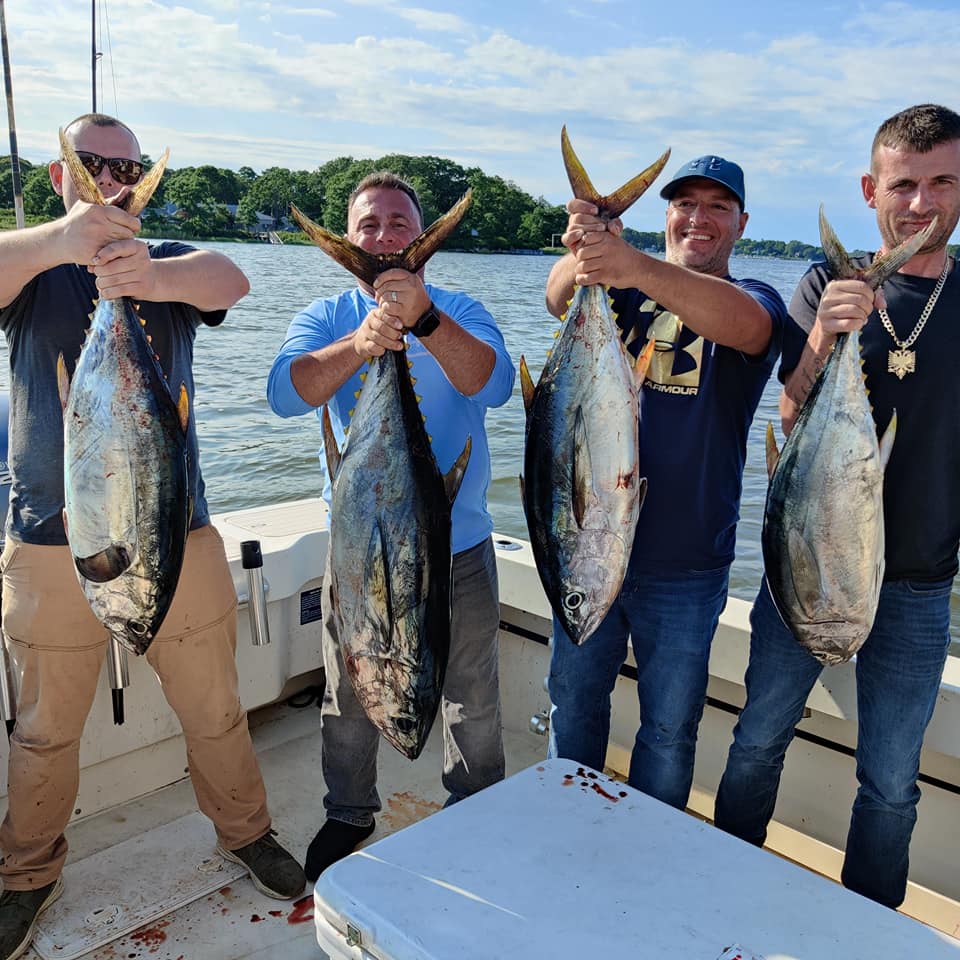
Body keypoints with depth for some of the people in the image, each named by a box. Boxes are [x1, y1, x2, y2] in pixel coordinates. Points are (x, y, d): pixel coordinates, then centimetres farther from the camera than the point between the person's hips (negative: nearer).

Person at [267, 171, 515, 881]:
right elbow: (287, 393, -19)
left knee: (473, 701, 15)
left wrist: (423, 318, -38)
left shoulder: (460, 312, -2)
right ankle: (349, 814, 41)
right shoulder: (327, 318, 0)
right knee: (349, 699, 16)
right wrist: (360, 344, -37)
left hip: (459, 546, 0)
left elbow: (494, 384, -23)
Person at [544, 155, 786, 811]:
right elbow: (561, 301, -17)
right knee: (574, 702, 18)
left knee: (670, 728, 12)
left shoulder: (756, 301, -3)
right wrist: (582, 258, -42)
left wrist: (639, 269, -45)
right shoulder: (627, 293, 4)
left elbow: (743, 325, -28)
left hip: (686, 566, -2)